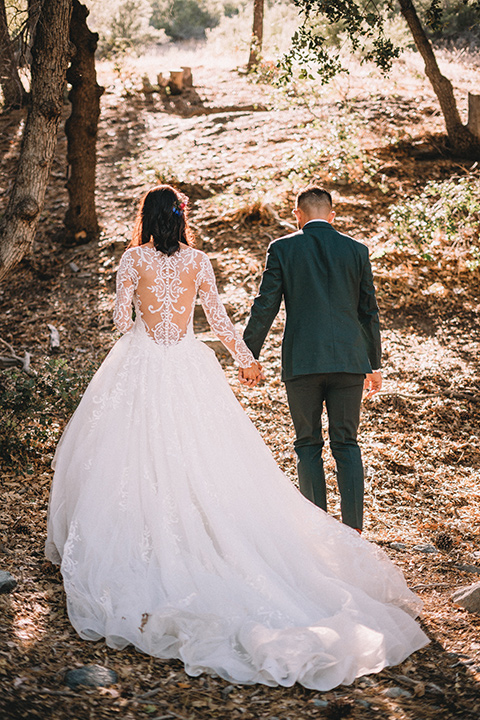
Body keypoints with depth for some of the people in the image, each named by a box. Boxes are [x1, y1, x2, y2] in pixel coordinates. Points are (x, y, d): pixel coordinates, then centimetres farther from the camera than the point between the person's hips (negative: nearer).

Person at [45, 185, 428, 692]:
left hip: (141, 365, -2)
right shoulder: (198, 261, 2)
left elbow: (122, 317, 0)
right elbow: (218, 319, 7)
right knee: (201, 460, 7)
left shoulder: (134, 258, -5)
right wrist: (246, 358, 19)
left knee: (141, 458, 7)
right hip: (189, 366, 2)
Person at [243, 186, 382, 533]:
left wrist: (249, 355, 7)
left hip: (301, 361, -2)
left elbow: (265, 306, -1)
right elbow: (369, 311, 11)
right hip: (348, 360, 2)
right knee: (347, 443, 8)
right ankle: (353, 530, 5)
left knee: (308, 445, 8)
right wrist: (374, 364, 18)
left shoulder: (282, 249, 0)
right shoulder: (357, 250, 7)